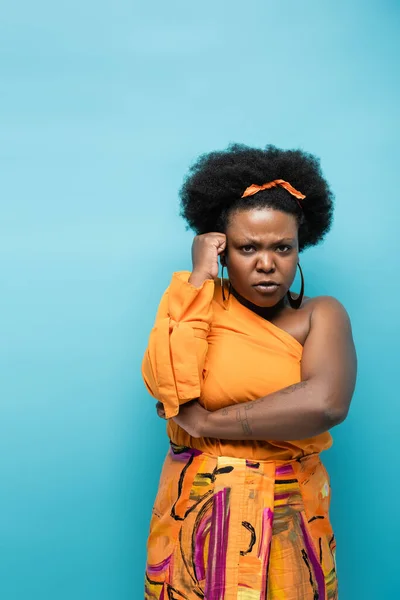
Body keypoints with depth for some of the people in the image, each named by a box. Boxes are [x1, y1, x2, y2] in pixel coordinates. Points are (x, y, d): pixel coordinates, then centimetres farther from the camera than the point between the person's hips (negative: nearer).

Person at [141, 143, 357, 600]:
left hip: (289, 522, 0)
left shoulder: (321, 315, -5)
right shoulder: (199, 305, -1)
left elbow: (326, 404, -24)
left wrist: (206, 422, -18)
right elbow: (164, 384, -19)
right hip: (197, 516, 1)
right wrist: (199, 277, -15)